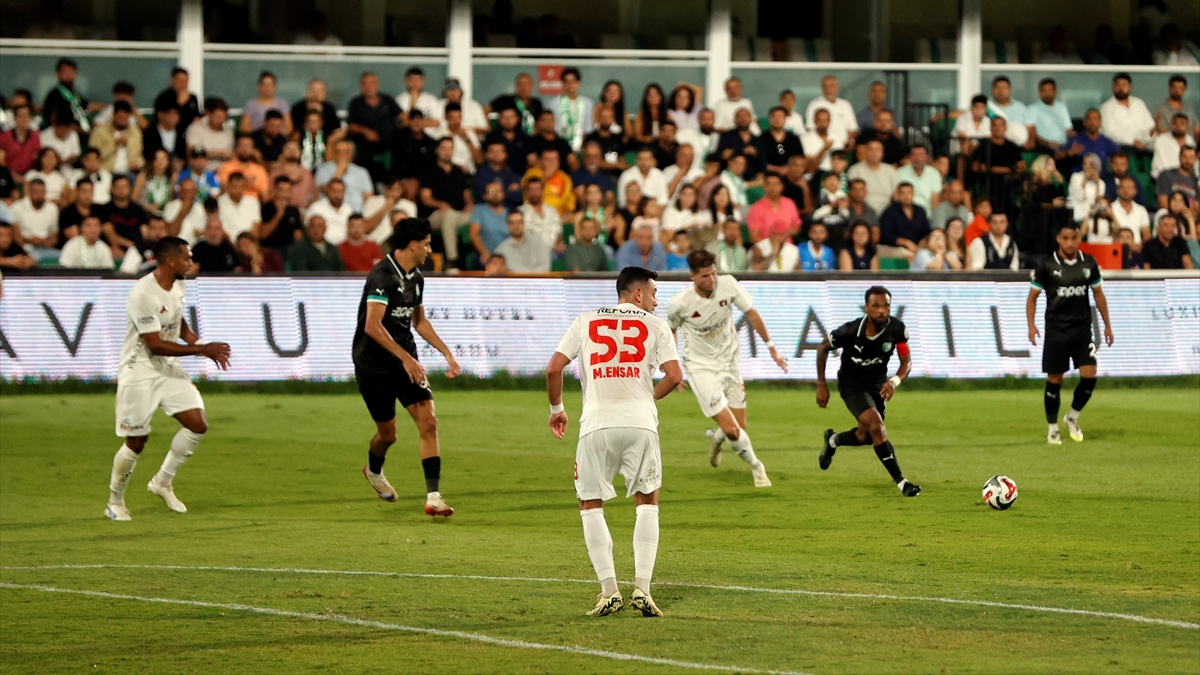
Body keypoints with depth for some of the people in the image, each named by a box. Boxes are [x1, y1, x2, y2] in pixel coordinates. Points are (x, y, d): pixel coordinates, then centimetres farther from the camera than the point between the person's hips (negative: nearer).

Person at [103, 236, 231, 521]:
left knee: (198, 425, -4)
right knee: (136, 442, -1)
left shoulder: (176, 285, 3)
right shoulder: (143, 294, -25)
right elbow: (156, 345, -27)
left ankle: (163, 481, 14)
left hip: (169, 369, 8)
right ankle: (115, 501, 20)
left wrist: (206, 347, 6)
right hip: (139, 372, -8)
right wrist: (201, 349, -26)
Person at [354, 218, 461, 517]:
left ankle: (433, 496, -12)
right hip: (374, 365, -7)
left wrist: (446, 352, 18)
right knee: (388, 433, 5)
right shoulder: (382, 276, -18)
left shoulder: (415, 278, 9)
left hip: (406, 361, 7)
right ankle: (374, 470, 41)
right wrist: (405, 358, -28)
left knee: (428, 421, -10)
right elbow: (372, 326, -26)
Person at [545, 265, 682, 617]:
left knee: (591, 505, 12)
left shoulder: (585, 321, 14)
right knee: (647, 502, 14)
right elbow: (674, 376, 0)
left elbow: (554, 368, 5)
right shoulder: (655, 325, 10)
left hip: (597, 423, 0)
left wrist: (556, 409, 20)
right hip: (640, 421, 0)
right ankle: (642, 587, 2)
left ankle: (609, 590, 2)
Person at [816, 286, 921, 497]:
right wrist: (821, 385, -9)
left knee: (865, 437, 14)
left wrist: (895, 381, -33)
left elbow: (906, 362, -11)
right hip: (851, 383, -5)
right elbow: (823, 348, -10)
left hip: (877, 384, 5)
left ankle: (832, 441, 49)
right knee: (876, 425, -24)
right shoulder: (851, 331, -28)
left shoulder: (896, 328, -22)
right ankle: (901, 483, -19)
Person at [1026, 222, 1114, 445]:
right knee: (1054, 380, 0)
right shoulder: (1047, 265, -5)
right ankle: (1052, 428, 14)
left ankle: (1073, 417, 15)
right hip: (1055, 330, -2)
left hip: (1082, 328, 2)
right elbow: (1032, 297, 1)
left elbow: (1098, 294, 15)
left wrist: (1107, 324, 15)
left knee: (1089, 376, -9)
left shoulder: (1089, 263, 4)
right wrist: (1031, 325, -11)